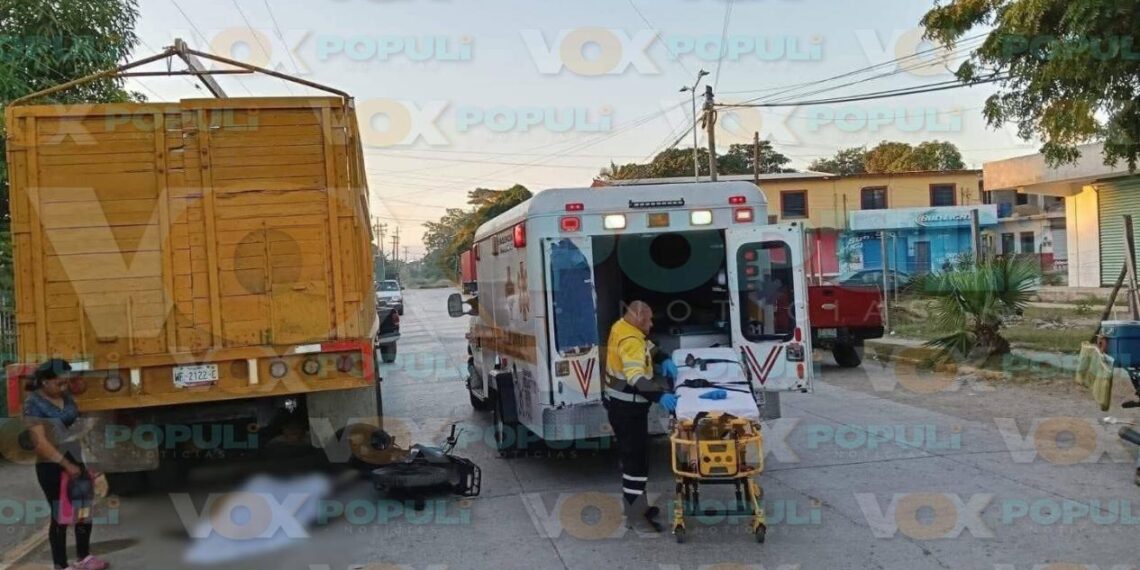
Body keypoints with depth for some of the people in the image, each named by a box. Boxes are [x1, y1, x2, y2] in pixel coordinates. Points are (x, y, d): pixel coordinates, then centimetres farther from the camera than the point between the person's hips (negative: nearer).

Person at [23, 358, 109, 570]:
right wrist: (66, 464, -19)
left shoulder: (67, 399, 5)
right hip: (52, 468, -7)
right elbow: (40, 443, -20)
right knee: (60, 516, 4)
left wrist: (83, 464, 12)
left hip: (75, 463, 7)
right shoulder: (34, 403, -15)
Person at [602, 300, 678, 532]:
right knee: (637, 458, -6)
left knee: (631, 454, 19)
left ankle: (635, 505, 31)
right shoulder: (630, 341, -24)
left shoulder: (622, 328, 8)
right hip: (627, 408, -11)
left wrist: (664, 359, 2)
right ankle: (635, 515, -2)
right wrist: (659, 396, -46)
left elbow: (648, 346, 20)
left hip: (620, 404, 11)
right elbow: (635, 378, -37)